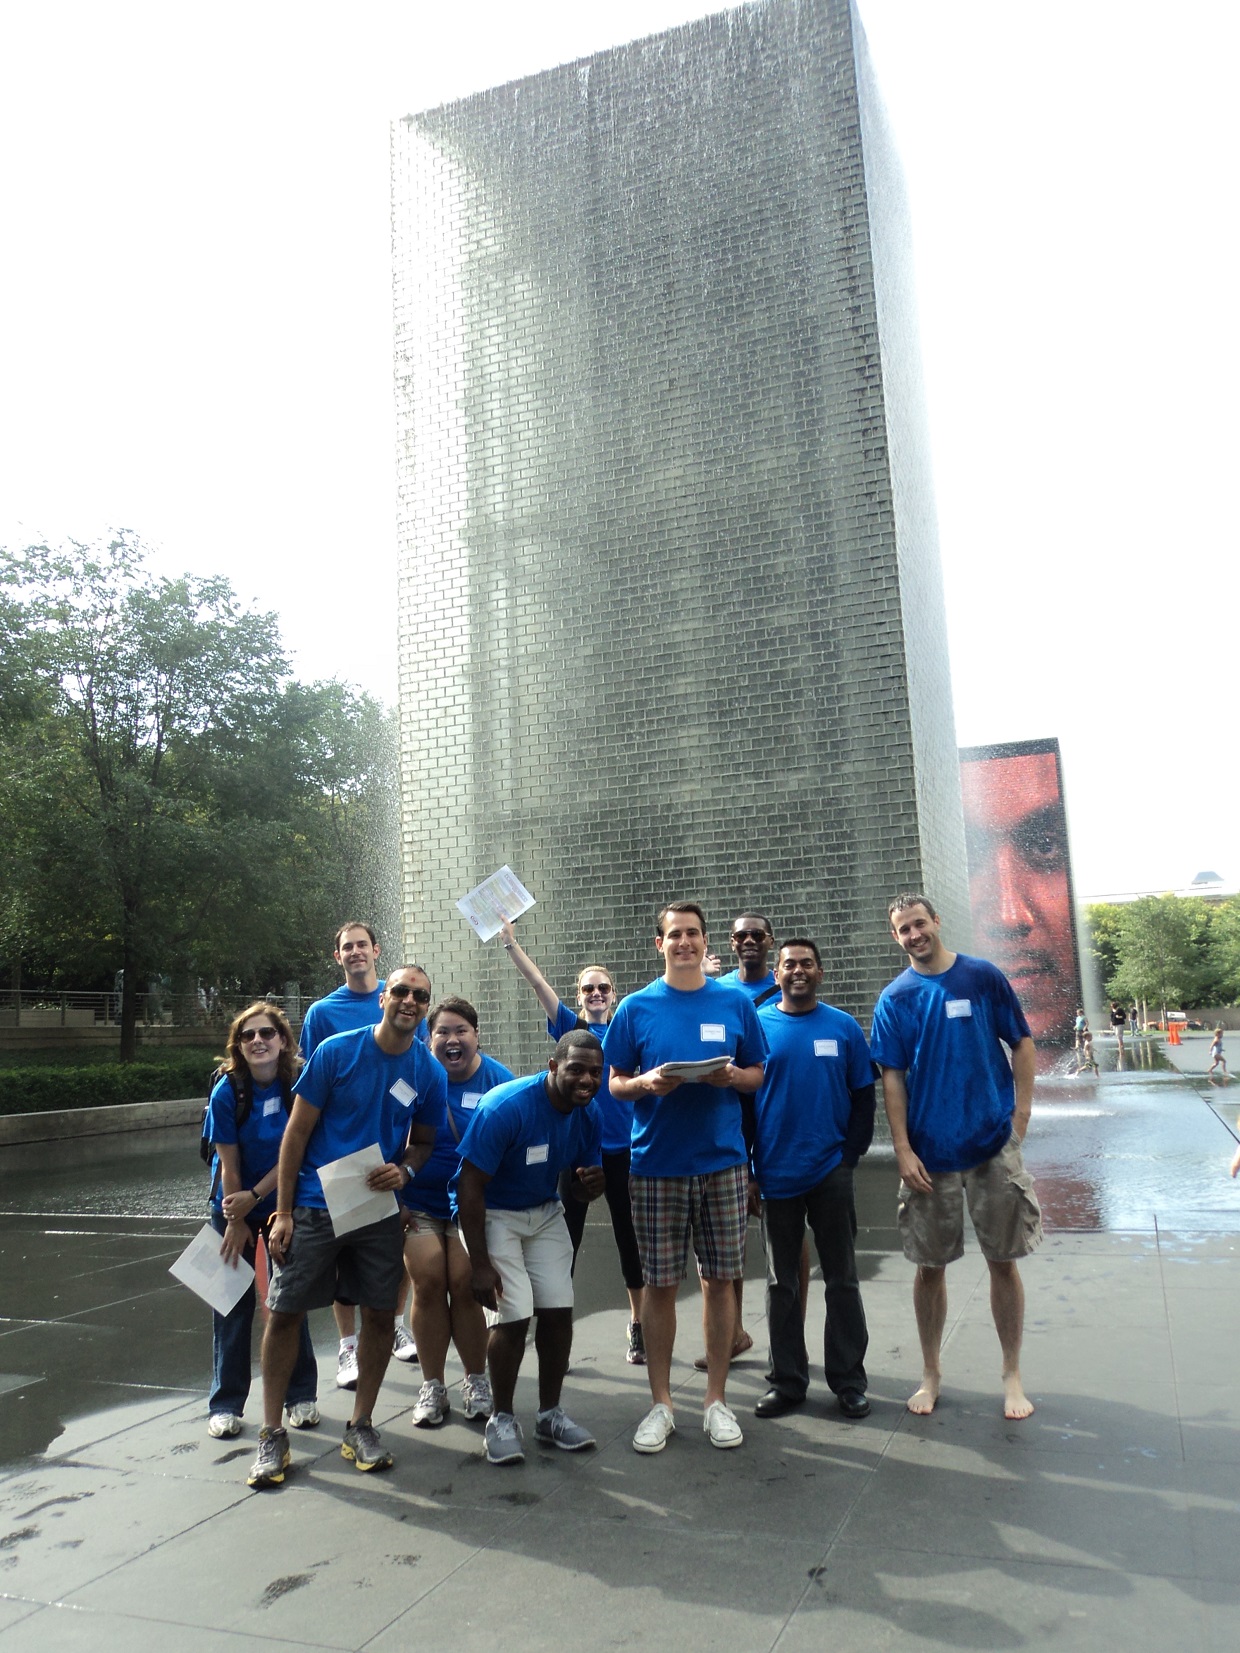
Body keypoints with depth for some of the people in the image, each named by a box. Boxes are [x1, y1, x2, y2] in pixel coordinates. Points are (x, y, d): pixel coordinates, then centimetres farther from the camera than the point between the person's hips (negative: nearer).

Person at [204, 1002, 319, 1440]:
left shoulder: (299, 1084, -17)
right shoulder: (227, 1090, -17)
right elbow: (228, 1162, -12)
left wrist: (253, 1198, -16)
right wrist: (235, 1222, -9)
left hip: (286, 1203, 0)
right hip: (234, 1206, 0)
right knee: (234, 1304, 4)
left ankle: (301, 1396, 21)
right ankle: (225, 1404, 18)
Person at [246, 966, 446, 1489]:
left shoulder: (430, 1073, -3)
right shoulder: (336, 1051, -11)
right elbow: (296, 1133, -7)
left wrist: (405, 1170, -11)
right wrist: (283, 1212, -9)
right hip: (315, 1207, -2)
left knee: (379, 1314, 6)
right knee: (284, 1313, 1)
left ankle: (360, 1427, 25)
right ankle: (272, 1435, 19)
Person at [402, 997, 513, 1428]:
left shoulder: (498, 1080, -8)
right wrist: (394, 1197, 0)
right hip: (419, 1202, 1)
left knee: (465, 1286, -6)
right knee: (428, 1284, -2)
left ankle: (476, 1381, 15)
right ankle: (432, 1385, 16)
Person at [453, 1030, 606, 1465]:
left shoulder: (588, 1115, -9)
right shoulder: (505, 1107, -28)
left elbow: (578, 1189, 6)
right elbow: (470, 1185, -24)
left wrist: (591, 1184, -21)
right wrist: (481, 1265, -23)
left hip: (545, 1213, 6)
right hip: (492, 1214, -5)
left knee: (558, 1311, -1)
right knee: (513, 1316, -14)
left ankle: (550, 1414, 19)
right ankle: (502, 1419, 9)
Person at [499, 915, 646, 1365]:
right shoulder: (570, 1026, 2)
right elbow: (537, 982, -6)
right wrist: (509, 940, -14)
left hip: (622, 1149, 1)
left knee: (629, 1238, 9)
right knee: (568, 1238, 5)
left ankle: (638, 1327, 24)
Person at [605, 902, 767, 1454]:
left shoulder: (735, 1003, 4)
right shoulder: (636, 1008, 3)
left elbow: (758, 1075, 9)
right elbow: (615, 1083, 5)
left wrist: (733, 1076, -12)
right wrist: (646, 1084, -16)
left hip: (723, 1162, 1)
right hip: (656, 1164, -1)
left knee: (719, 1280, 7)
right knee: (660, 1284, 6)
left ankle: (716, 1400, 22)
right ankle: (661, 1403, 20)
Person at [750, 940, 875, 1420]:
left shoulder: (843, 1027, 2)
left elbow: (863, 1097, 5)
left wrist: (851, 1154, -4)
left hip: (831, 1171, 0)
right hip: (776, 1176, 0)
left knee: (842, 1281, 9)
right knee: (781, 1284, 11)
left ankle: (848, 1381, 22)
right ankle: (786, 1381, 23)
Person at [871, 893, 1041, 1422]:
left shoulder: (983, 977, -2)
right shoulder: (894, 998, 0)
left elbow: (1022, 1044, 3)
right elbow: (892, 1078, -1)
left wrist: (1020, 1119, -5)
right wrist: (903, 1150, -7)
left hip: (993, 1144, 0)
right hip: (929, 1153, 0)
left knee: (1003, 1261, 8)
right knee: (930, 1266, 9)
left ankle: (1012, 1375, 25)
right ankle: (931, 1373, 26)